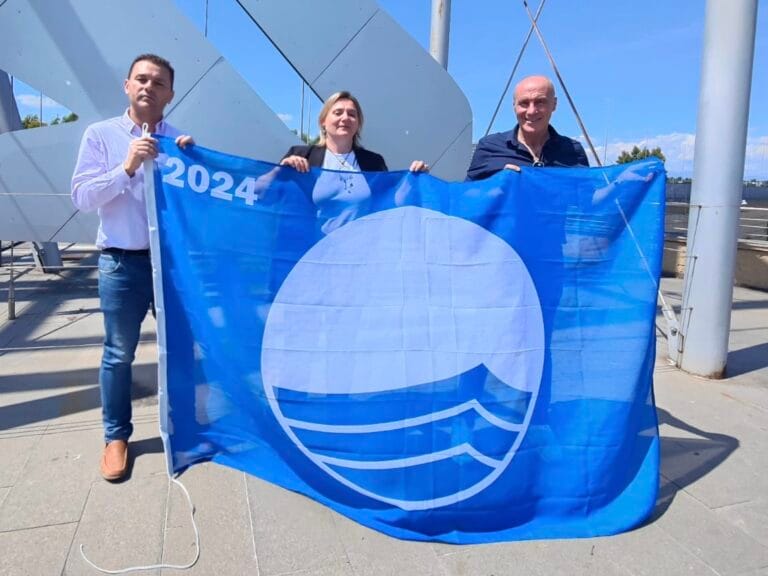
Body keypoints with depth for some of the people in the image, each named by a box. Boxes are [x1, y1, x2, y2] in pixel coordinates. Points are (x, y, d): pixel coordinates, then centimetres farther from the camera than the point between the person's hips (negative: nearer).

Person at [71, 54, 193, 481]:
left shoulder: (181, 141, 7)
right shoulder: (100, 134, 1)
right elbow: (82, 197, -6)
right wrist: (126, 168, -18)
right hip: (123, 263, -2)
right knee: (119, 353, 6)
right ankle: (117, 436, 23)